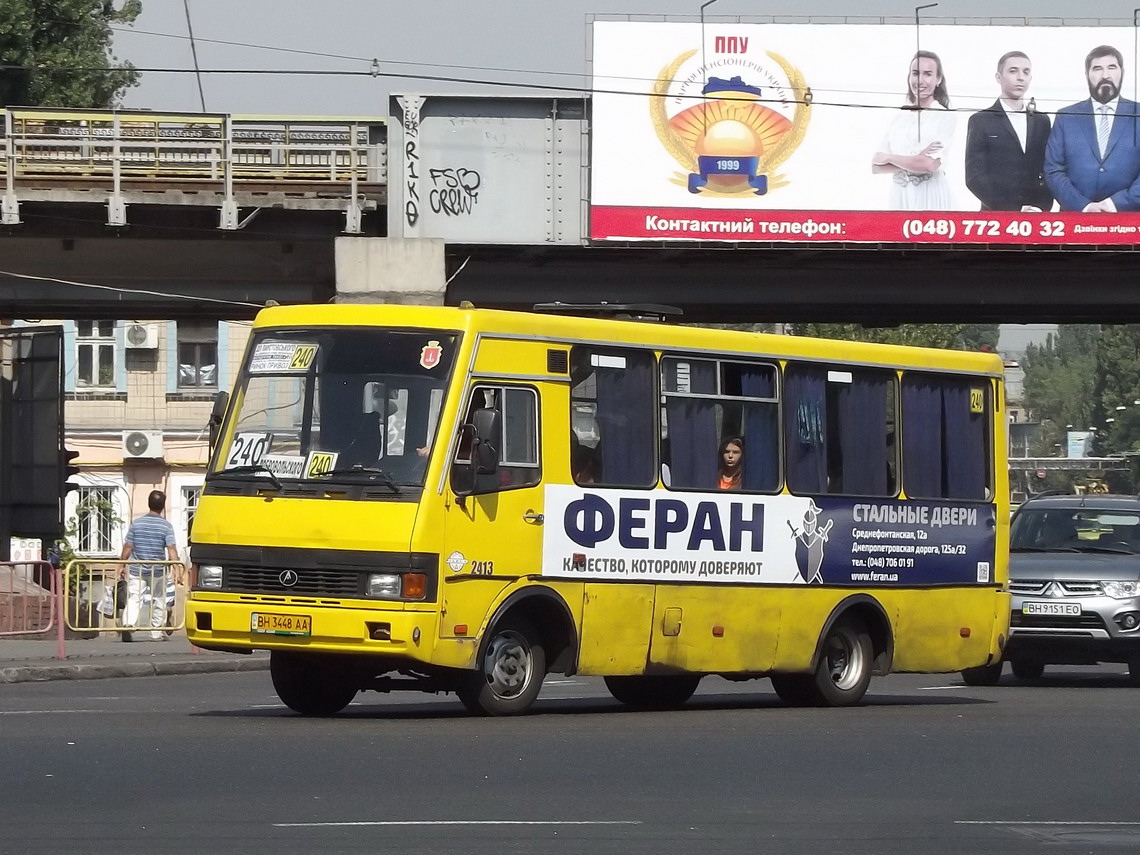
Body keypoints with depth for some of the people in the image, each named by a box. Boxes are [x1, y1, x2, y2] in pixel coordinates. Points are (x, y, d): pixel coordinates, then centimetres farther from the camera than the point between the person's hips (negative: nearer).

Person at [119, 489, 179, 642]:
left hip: (136, 570, 1)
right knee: (158, 600, 15)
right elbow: (171, 550, -12)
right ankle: (156, 632, 19)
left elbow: (128, 547, 1)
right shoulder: (166, 526, -7)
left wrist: (122, 566, 11)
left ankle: (128, 624, -27)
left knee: (134, 598, -2)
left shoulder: (136, 523, -2)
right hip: (157, 571, -1)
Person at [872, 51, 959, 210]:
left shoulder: (945, 117, -2)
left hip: (931, 198, -4)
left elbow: (929, 165, -14)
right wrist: (915, 161, -9)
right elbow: (876, 166, 5)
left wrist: (888, 158, -2)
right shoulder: (900, 117, 12)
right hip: (900, 198, 4)